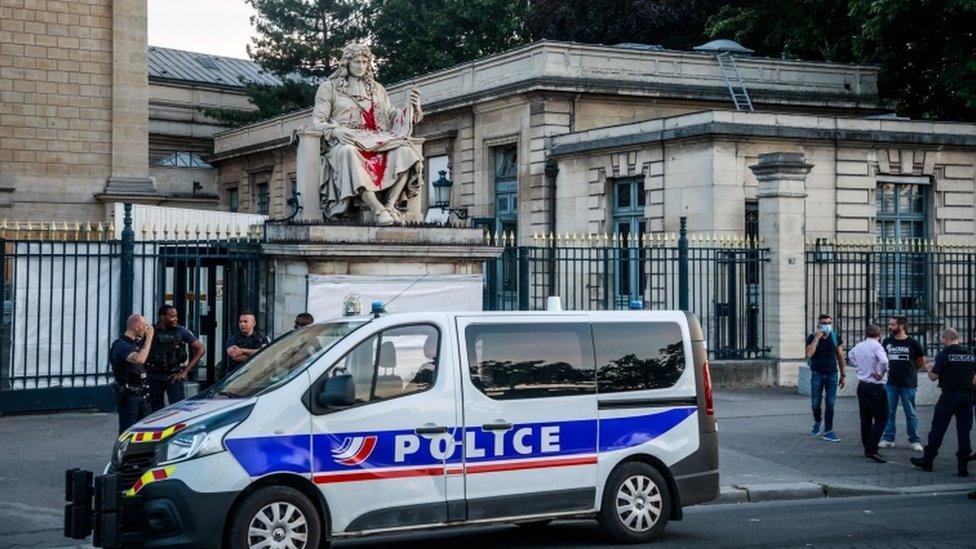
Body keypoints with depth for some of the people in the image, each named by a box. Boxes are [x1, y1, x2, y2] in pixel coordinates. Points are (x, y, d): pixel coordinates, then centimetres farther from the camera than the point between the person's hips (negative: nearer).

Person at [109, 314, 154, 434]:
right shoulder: (122, 345, -18)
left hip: (139, 395, 9)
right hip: (128, 396, -9)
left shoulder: (135, 343, 12)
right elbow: (140, 359, -36)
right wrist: (149, 337, -28)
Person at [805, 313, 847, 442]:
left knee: (830, 404, -3)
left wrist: (843, 376, 8)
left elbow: (840, 357, 9)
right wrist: (817, 337, -22)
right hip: (817, 374, -1)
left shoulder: (835, 337, 3)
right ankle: (817, 422, 35)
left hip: (832, 374, 1)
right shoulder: (812, 337, -5)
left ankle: (828, 431, 2)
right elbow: (809, 354, -21)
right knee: (816, 403, 6)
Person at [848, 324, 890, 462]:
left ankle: (867, 448, 21)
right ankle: (872, 450, -13)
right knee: (881, 419, -3)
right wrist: (879, 374, -18)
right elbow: (883, 361, -34)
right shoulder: (876, 346, -17)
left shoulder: (858, 346, 7)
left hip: (861, 385, 8)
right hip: (875, 387, -8)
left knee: (865, 418, 15)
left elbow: (851, 355, 29)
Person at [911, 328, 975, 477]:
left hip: (949, 395, -4)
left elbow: (933, 377, -7)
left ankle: (927, 461, 13)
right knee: (964, 431, 7)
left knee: (938, 429, 5)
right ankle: (963, 466, 6)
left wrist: (929, 368, 13)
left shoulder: (944, 354, -9)